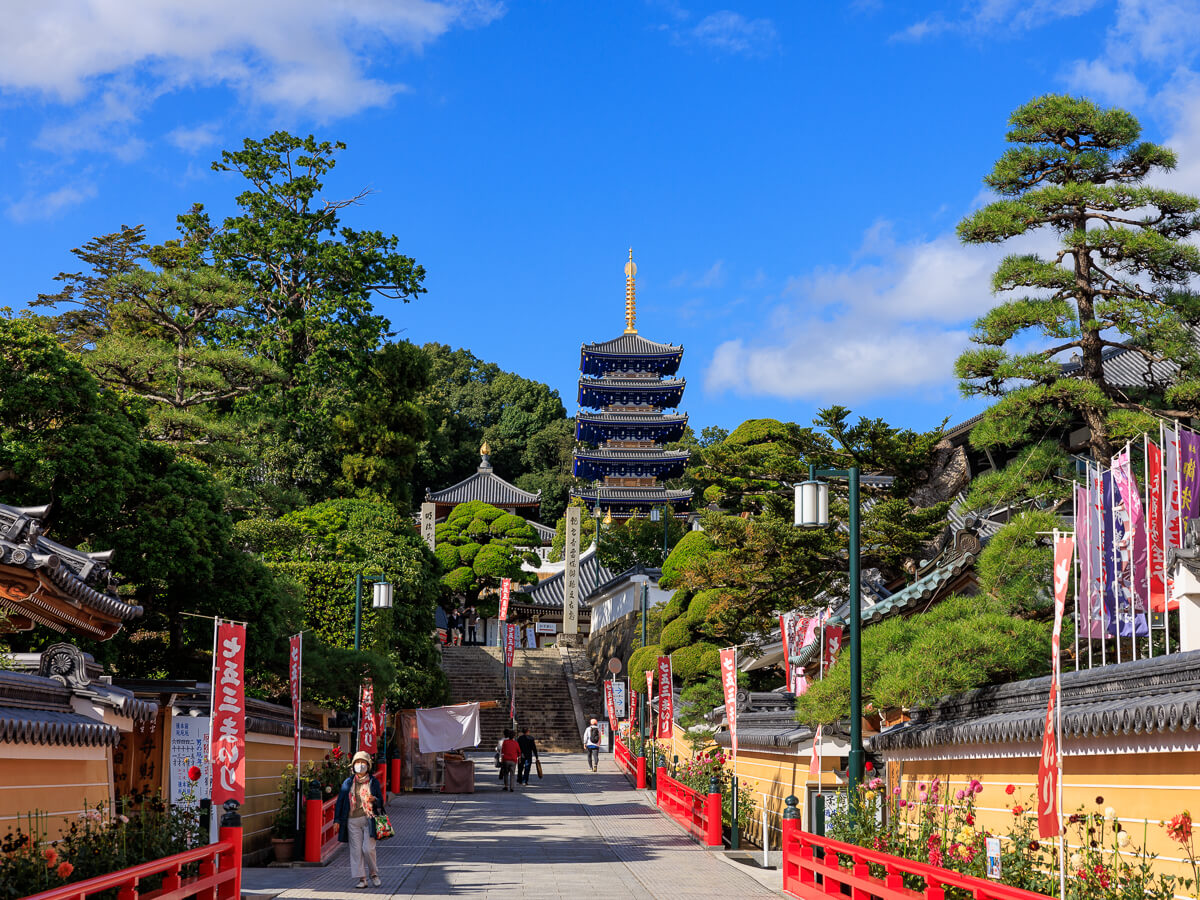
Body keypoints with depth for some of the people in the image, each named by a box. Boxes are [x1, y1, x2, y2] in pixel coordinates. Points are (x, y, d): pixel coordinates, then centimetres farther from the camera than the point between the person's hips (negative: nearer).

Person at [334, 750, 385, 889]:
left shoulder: (373, 782, 7)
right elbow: (340, 801, 9)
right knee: (356, 850, -2)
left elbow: (381, 801, 10)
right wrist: (338, 820, 3)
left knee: (368, 848, -10)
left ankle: (374, 874, 11)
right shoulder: (348, 783, 8)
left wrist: (374, 799, -13)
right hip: (353, 820, 1)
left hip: (369, 819, -1)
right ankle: (361, 878, 4)